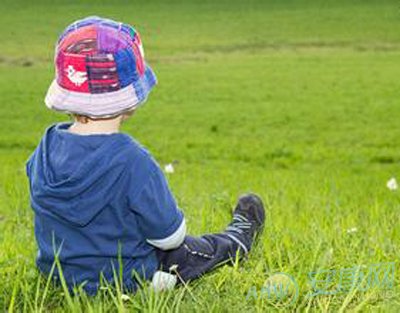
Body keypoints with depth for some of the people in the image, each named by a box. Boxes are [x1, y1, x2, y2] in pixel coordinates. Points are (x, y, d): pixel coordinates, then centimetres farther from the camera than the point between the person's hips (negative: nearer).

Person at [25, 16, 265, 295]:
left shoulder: (46, 147, -13)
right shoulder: (132, 162, -33)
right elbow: (169, 236, -21)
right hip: (125, 280, -6)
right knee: (207, 249, 22)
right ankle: (237, 239, 53)